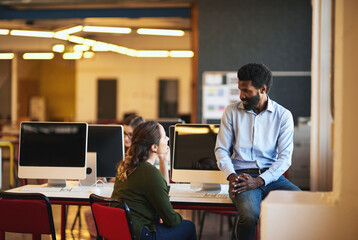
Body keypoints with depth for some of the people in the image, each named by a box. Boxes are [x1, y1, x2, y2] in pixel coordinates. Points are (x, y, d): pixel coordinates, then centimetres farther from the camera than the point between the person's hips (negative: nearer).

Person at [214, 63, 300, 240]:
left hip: (272, 176, 1)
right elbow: (221, 149, 7)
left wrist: (259, 181, -16)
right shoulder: (231, 112, 7)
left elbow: (285, 157, -2)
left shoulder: (283, 115, 4)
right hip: (242, 175, -1)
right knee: (250, 214, -34)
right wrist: (232, 177, -11)